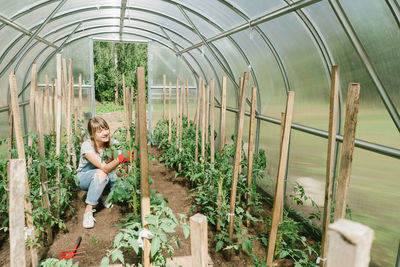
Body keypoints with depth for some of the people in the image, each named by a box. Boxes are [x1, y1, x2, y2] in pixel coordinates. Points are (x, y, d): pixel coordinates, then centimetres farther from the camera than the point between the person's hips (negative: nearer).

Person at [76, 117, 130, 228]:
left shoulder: (112, 143, -17)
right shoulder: (87, 146, -28)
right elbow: (105, 168, -39)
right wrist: (120, 158, -56)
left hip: (104, 178, 4)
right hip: (84, 178, -3)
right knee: (101, 173, -38)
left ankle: (104, 195, 4)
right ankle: (88, 210, -27)